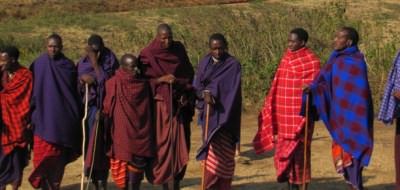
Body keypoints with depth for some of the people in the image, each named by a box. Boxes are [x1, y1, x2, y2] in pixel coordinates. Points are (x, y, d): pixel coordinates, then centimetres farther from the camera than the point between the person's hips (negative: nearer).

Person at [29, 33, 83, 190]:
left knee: (59, 157, 5)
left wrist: (78, 117, 3)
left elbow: (76, 93, 7)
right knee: (43, 157, -8)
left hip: (63, 120, 1)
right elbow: (31, 92, 5)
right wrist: (31, 115, -2)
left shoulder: (69, 66, 4)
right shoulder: (38, 65, 3)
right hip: (43, 118, -1)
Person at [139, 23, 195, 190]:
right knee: (162, 143, -4)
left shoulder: (179, 49, 5)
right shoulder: (147, 55, -5)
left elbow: (189, 75, 11)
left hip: (178, 105, 3)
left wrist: (179, 82, -7)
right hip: (159, 106, -3)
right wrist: (161, 79, -17)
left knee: (179, 143, 2)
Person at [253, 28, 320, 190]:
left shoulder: (311, 61, -7)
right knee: (284, 153, 8)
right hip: (284, 115, 6)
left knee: (298, 153, -4)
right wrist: (268, 110, 12)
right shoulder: (286, 58, 11)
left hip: (299, 116, -6)